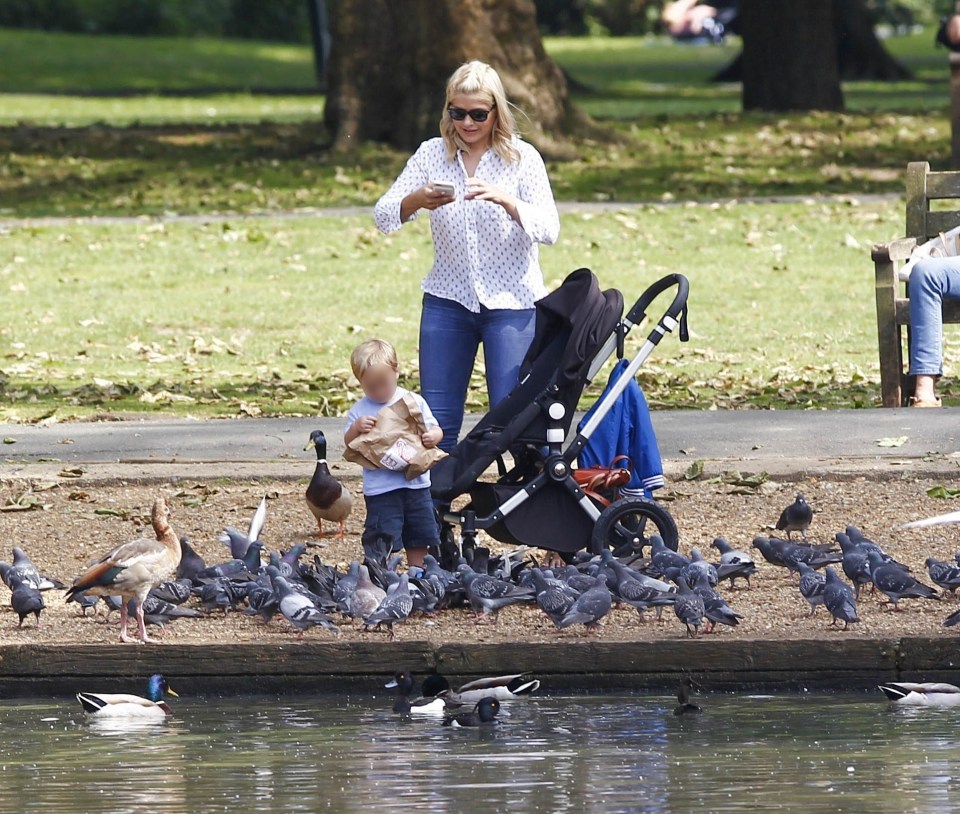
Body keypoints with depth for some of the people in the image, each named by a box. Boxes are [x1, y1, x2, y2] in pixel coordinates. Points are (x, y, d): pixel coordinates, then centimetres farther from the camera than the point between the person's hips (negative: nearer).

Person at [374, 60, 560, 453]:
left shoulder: (522, 158, -3)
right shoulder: (432, 154, 4)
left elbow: (549, 229, -13)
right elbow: (383, 217, -1)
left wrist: (505, 200, -30)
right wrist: (417, 200, -22)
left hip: (510, 302, -3)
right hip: (447, 301, 3)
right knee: (436, 420, 2)